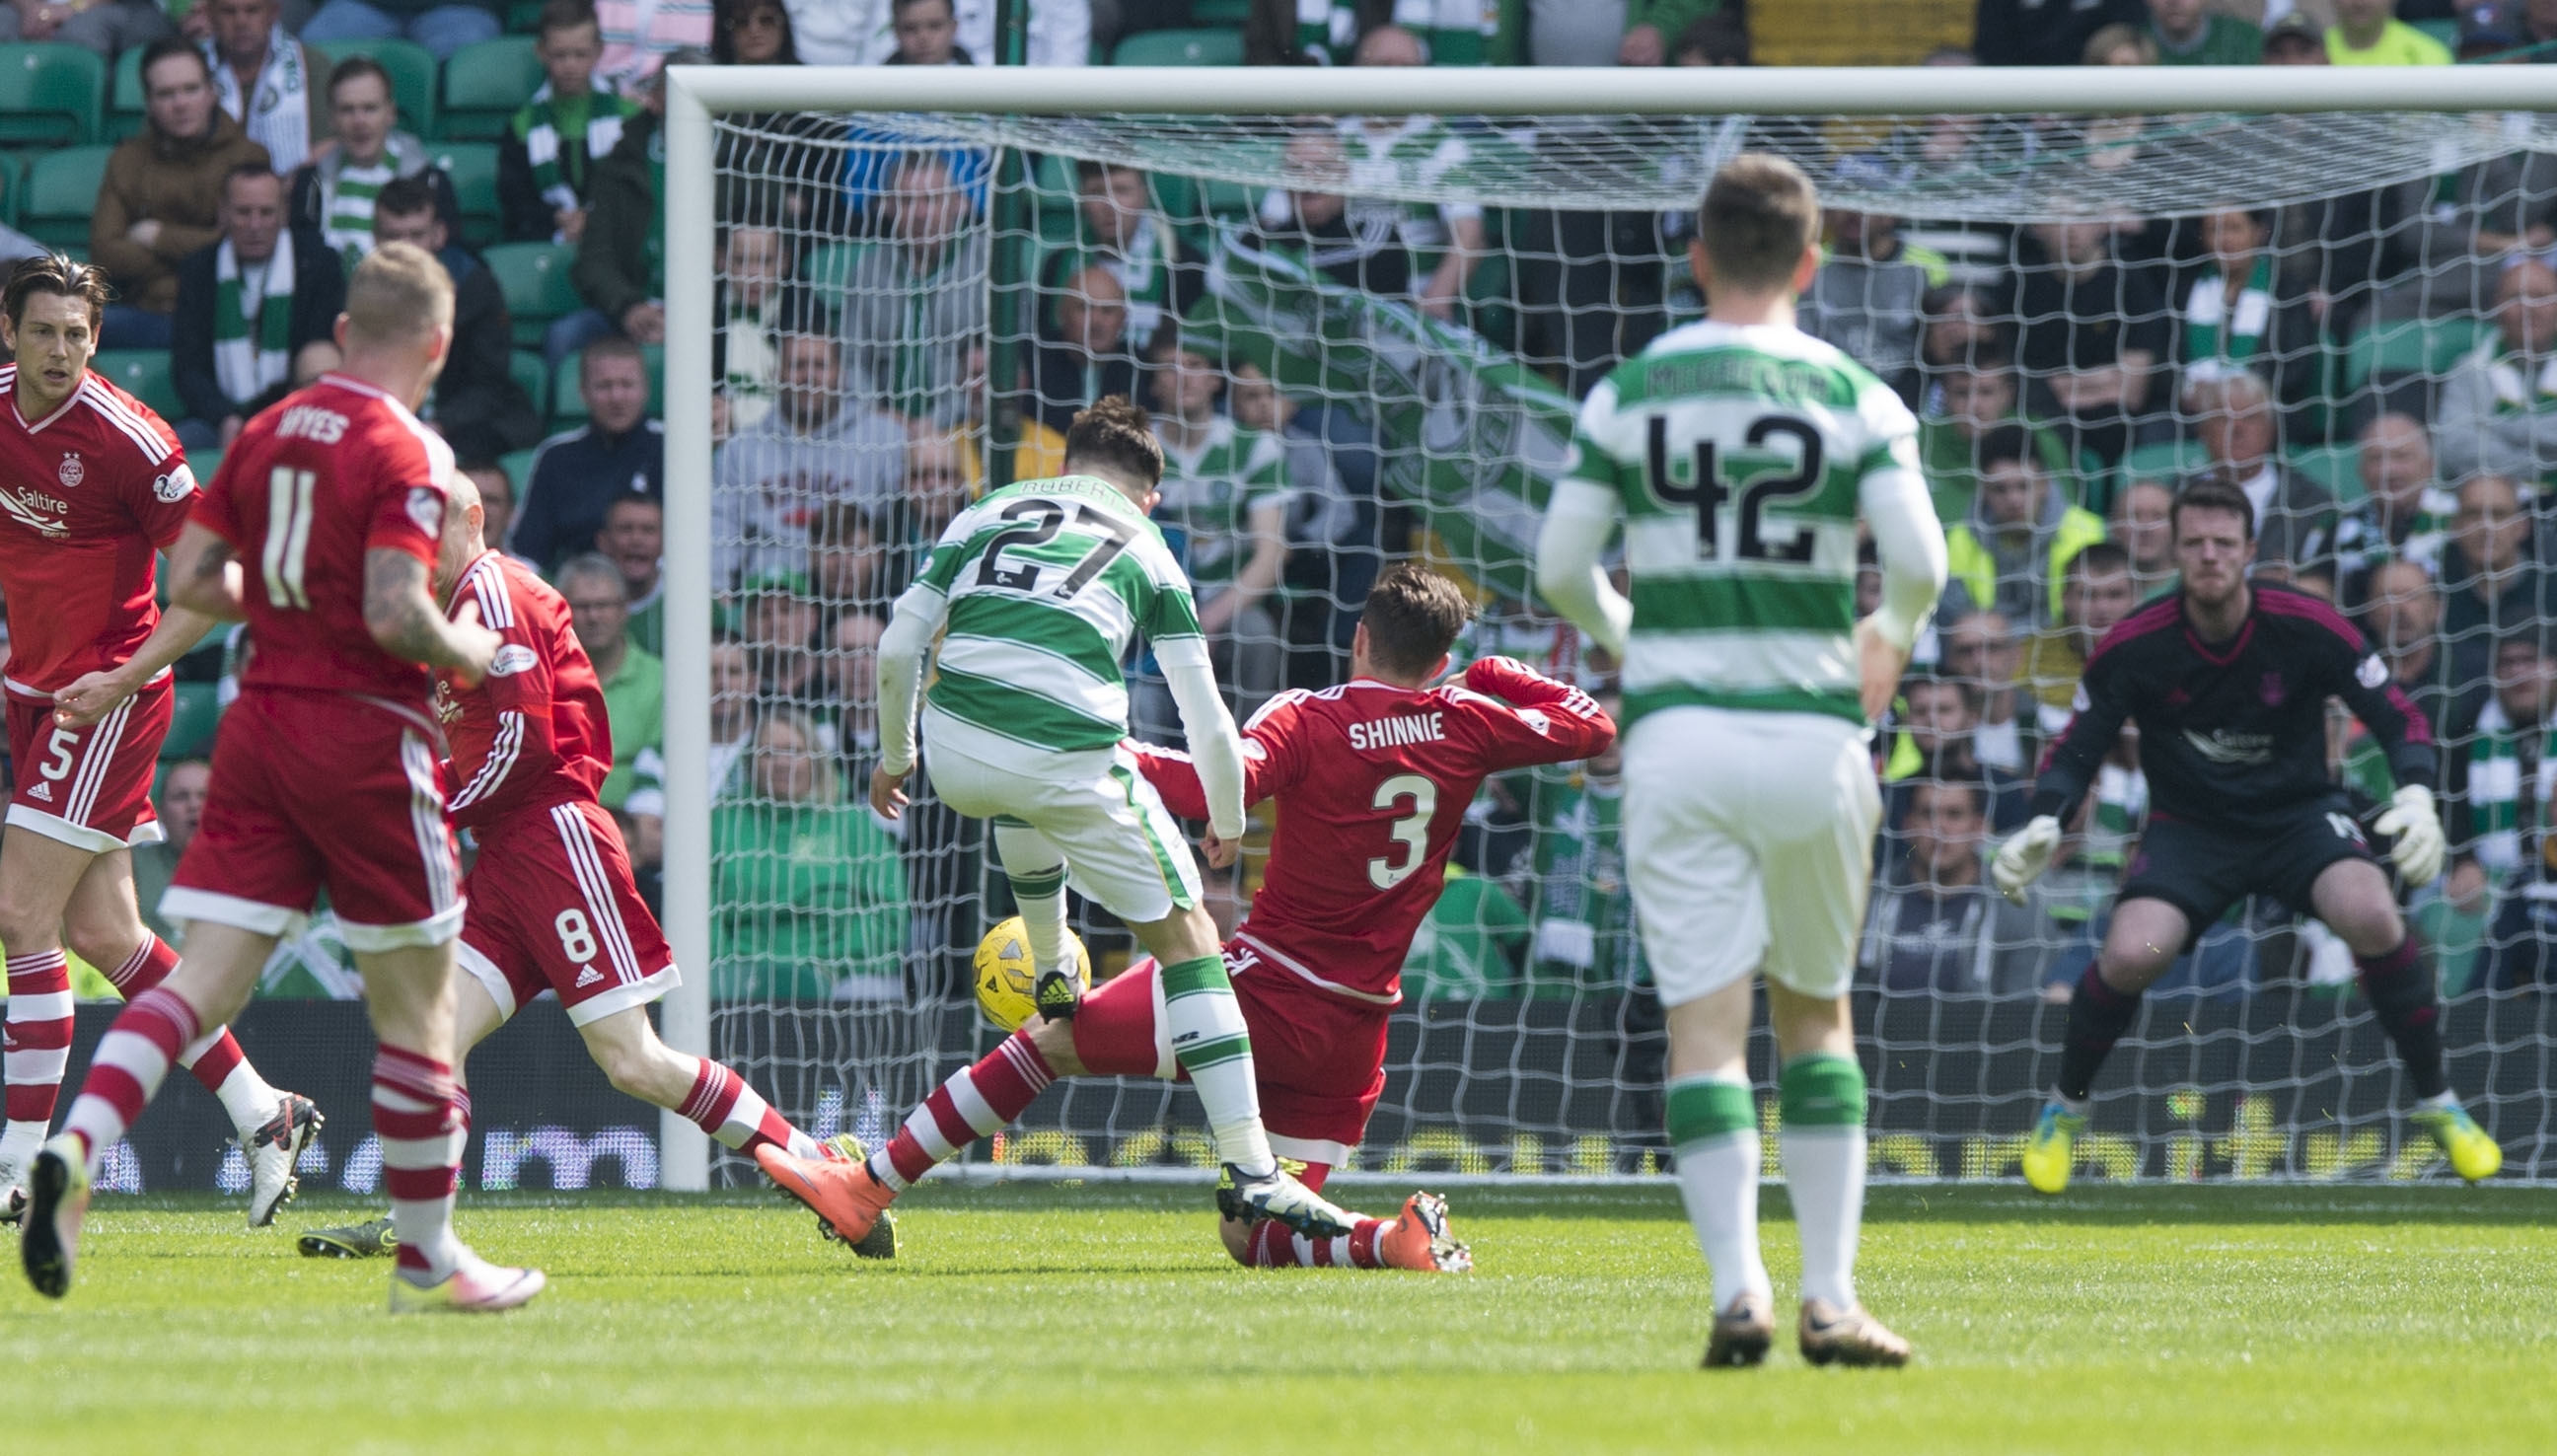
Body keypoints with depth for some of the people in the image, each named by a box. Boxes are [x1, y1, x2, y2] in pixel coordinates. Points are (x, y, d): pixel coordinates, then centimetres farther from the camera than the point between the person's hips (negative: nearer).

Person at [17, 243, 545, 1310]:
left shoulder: (267, 432, 9)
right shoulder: (404, 453, -12)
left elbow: (190, 580, 11)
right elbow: (397, 614, -21)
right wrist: (472, 654, -2)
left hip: (260, 722, 6)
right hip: (363, 732, -6)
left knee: (204, 981, 0)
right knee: (415, 1007, 6)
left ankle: (76, 1152, -23)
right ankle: (427, 1257, 13)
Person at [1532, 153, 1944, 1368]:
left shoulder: (1627, 394, 3)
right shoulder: (1856, 398, 0)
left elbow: (1560, 563, 2)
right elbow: (1918, 558, -9)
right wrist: (1889, 636, 14)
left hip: (1674, 732, 0)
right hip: (1810, 725, 0)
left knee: (1705, 1025, -2)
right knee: (1818, 1013, 13)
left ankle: (1736, 1288, -17)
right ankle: (1829, 1298, 7)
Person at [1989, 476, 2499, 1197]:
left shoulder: (2308, 628, -15)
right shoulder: (2134, 645, -13)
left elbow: (2401, 721, -7)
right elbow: (2077, 750, -1)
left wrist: (2417, 798, -26)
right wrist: (2044, 824, -20)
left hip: (2301, 813, 0)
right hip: (2189, 827, 0)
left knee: (2370, 915, -31)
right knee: (2130, 954, -26)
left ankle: (2436, 1104, -10)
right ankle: (2064, 1110, 4)